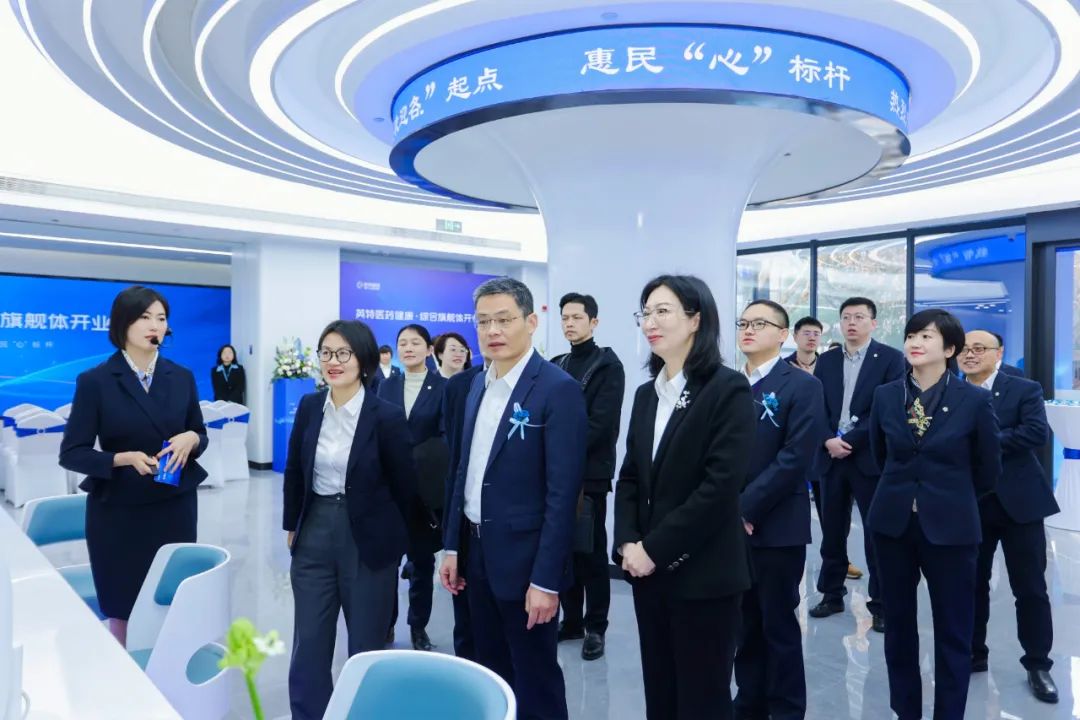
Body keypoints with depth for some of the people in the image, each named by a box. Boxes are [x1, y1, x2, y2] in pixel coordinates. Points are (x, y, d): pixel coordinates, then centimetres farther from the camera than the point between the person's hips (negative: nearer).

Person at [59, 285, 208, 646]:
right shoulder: (95, 381, -6)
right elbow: (71, 453, -5)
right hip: (118, 512, -2)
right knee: (122, 609, 8)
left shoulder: (181, 377, 4)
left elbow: (200, 436, 12)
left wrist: (191, 439, -12)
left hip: (175, 506, 3)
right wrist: (124, 458, -21)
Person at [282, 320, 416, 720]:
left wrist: (390, 535, 5)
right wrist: (292, 525, 15)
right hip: (315, 535, 4)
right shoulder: (309, 407, 0)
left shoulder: (387, 416, -14)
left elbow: (403, 484, -4)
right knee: (309, 645, 11)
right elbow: (294, 471, 12)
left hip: (368, 540, -3)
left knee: (366, 647, 11)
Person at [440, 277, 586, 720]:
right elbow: (466, 470, 11)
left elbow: (563, 492, -18)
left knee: (535, 682, 10)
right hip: (477, 551, 7)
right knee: (490, 675, 21)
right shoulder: (479, 383, 6)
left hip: (523, 557, -7)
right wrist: (454, 546, 11)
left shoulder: (558, 389, -16)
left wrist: (546, 579, -19)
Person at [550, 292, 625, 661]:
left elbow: (601, 423, -14)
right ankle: (571, 620, 24)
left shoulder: (608, 365, -5)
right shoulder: (557, 365, 14)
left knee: (591, 553, 3)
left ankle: (595, 627, 15)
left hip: (590, 474, -5)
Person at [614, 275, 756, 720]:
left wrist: (655, 548, -16)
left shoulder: (729, 389, -10)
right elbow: (629, 478, 10)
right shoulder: (646, 394, 10)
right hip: (649, 570, 6)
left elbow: (721, 485, -18)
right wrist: (628, 543, -6)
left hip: (703, 573, -6)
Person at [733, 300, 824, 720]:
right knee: (744, 625, 15)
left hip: (776, 526, -5)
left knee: (779, 625, 8)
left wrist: (746, 508, -17)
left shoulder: (802, 386, -6)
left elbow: (795, 458, -15)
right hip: (732, 525, 5)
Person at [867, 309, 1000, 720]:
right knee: (898, 623, 13)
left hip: (949, 526, -3)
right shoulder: (885, 396, 0)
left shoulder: (974, 400, -7)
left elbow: (989, 469, 4)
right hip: (892, 522, 3)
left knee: (953, 631, 7)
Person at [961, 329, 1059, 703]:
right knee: (972, 584, 12)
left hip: (1018, 501, -2)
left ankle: (1038, 665, 22)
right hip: (969, 503, 2)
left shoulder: (1025, 389, -3)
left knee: (1030, 588, 6)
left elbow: (1037, 433, -18)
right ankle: (973, 654, 27)